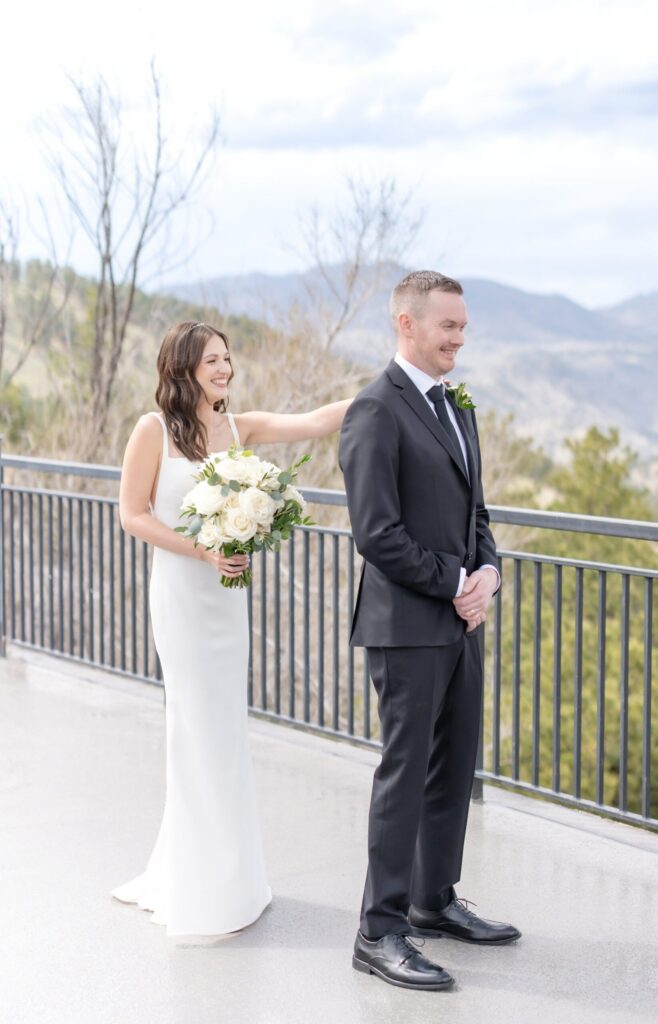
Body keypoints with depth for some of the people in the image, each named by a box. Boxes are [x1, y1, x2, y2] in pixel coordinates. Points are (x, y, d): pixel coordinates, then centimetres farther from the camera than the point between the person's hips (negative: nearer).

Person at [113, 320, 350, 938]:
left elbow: (315, 423, -4)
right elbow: (133, 515, -7)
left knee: (220, 728, 11)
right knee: (202, 730, -2)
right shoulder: (154, 430, -7)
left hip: (228, 591, 6)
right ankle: (205, 894, 10)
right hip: (181, 591, -6)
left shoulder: (240, 428, 6)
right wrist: (204, 551, -16)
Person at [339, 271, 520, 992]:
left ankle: (434, 901, 30)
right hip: (407, 626, -8)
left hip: (460, 623, 8)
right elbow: (377, 532, -19)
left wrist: (487, 571, 0)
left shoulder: (455, 408, 15)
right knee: (405, 774, -3)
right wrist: (455, 584, -14)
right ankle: (380, 932, 7)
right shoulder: (377, 410, -13)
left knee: (455, 769, 15)